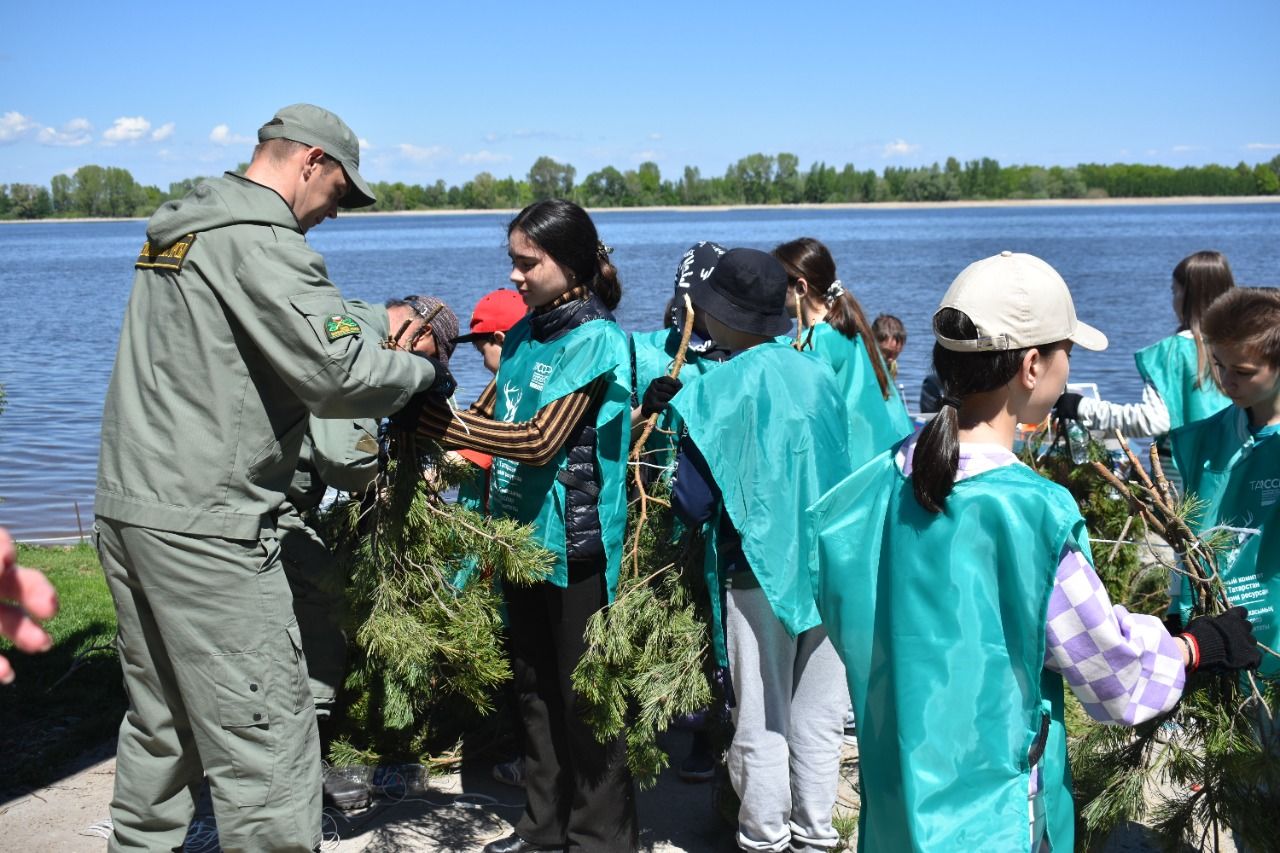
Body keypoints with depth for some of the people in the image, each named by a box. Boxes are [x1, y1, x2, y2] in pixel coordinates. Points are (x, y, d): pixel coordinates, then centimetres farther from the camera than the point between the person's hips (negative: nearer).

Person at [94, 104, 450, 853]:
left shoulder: (176, 231, 16)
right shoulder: (261, 241, -14)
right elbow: (338, 373, -21)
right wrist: (424, 372, -3)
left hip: (125, 507, 10)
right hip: (203, 528, -10)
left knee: (161, 724, 20)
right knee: (264, 737, -4)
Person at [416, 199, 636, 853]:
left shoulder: (595, 339, -14)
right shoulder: (526, 332, 9)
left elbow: (540, 441, -22)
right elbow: (487, 417, 14)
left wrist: (438, 423, -24)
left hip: (575, 540, -8)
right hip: (523, 531, 8)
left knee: (582, 697, 3)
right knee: (534, 688, 17)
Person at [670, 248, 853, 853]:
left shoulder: (719, 390, -11)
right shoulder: (820, 374, 1)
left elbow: (694, 503, -9)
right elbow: (849, 466, 10)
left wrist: (672, 497, 11)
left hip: (759, 570, -4)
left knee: (762, 720, 10)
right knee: (819, 718, 14)